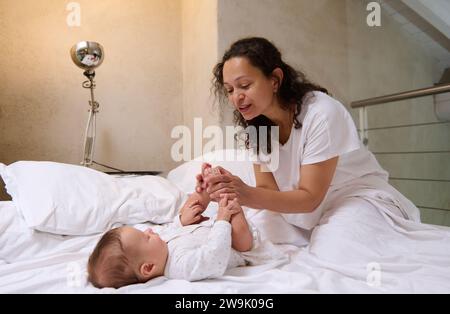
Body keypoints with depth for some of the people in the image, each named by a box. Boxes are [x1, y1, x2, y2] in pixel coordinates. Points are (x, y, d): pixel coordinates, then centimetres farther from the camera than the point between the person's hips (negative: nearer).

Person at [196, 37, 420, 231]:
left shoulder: (321, 114, -25)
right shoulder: (254, 126, -6)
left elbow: (310, 197, -23)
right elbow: (268, 189, -8)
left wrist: (249, 195, -38)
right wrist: (232, 190, -30)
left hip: (360, 199, -4)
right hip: (309, 212, 5)